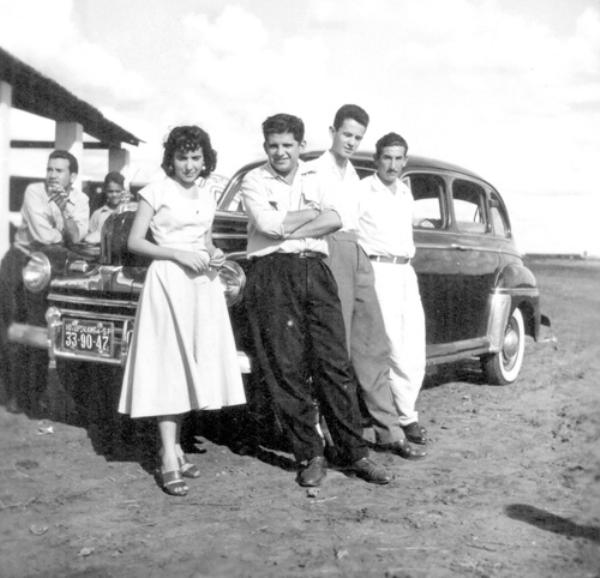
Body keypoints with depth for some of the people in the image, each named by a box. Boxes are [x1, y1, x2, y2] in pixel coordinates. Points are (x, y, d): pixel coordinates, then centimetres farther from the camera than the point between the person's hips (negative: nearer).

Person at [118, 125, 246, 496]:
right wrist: (179, 254, -15)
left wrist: (214, 255, 4)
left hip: (202, 285, 6)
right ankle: (169, 459, -10)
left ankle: (175, 446, 17)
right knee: (168, 367, -9)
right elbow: (134, 242, -5)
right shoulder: (158, 191, -1)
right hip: (168, 282, -6)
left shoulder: (207, 199, 16)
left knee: (192, 366, 6)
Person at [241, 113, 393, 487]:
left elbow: (335, 220, -1)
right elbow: (268, 225, -10)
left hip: (316, 271, 2)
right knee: (287, 369, -2)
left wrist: (287, 229, -8)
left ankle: (356, 454, 6)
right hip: (273, 276, -2)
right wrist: (313, 212, 1)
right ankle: (310, 456, 9)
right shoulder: (254, 181, 7)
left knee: (335, 364, 0)